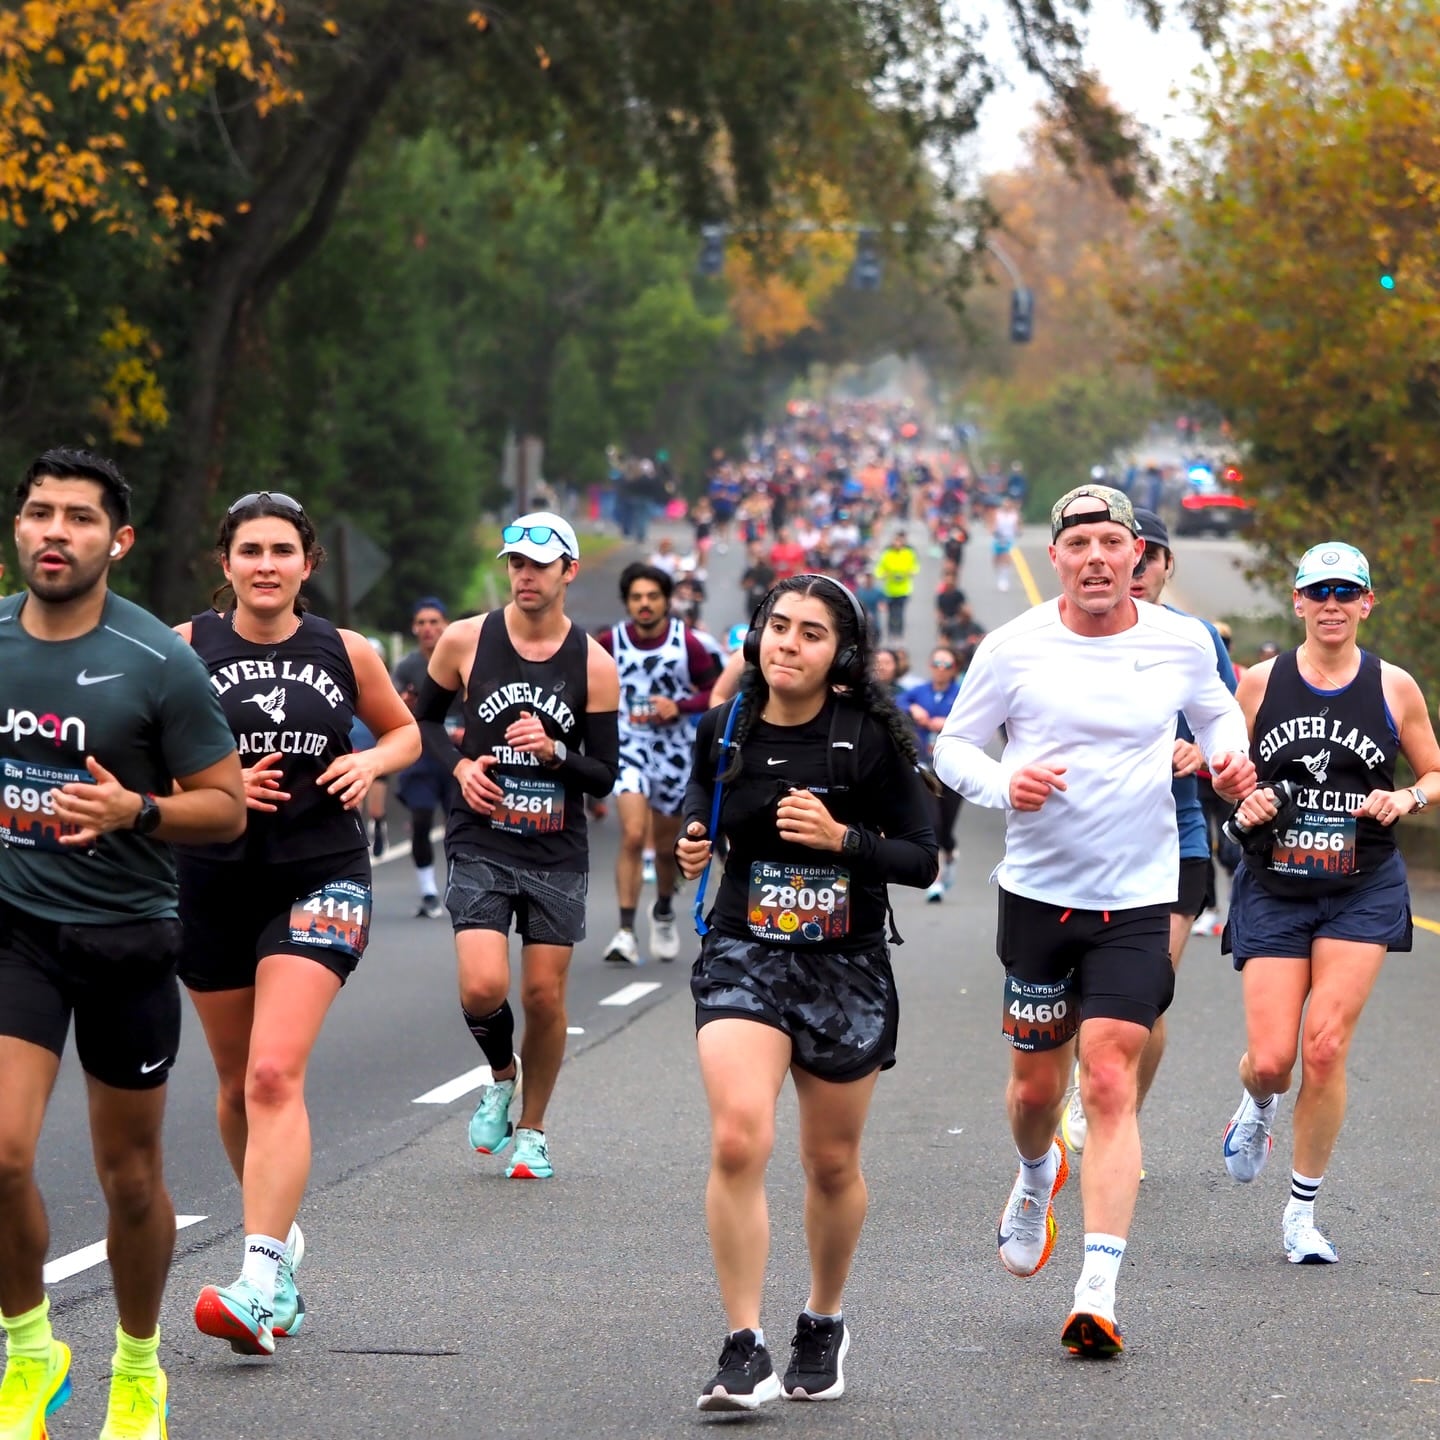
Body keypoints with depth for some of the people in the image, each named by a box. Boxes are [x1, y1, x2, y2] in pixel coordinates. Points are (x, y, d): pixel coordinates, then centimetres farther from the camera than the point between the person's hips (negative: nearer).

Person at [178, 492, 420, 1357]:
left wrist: (371, 763, -3)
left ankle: (264, 1283, -25)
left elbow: (405, 731, 19)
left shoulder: (346, 654, 2)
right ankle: (284, 1233, 38)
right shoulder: (186, 648, -2)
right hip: (213, 882, 2)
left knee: (275, 1074, -18)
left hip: (320, 877, -2)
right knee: (238, 1081, 14)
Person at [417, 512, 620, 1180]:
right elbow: (423, 718, 13)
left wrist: (555, 751, -18)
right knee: (483, 987, -16)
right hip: (479, 847, -1)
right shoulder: (465, 641, -3)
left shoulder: (594, 665, -3)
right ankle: (500, 1076, 16)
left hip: (557, 854, 1)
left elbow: (605, 776, 1)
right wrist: (459, 764, -6)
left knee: (544, 996, 3)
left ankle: (530, 1128, 24)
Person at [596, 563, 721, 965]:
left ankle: (664, 912, 42)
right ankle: (626, 932, -20)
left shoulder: (687, 643, -10)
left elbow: (717, 692, -4)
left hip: (674, 751, 1)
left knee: (666, 845, 13)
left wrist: (679, 707, -18)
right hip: (629, 747, -1)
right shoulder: (611, 642, -7)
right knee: (632, 835, -20)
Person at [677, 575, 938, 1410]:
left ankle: (825, 1324, 37)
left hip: (846, 969, -1)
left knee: (833, 1163, 12)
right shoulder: (725, 730, -1)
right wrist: (695, 846, 0)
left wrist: (843, 838, -21)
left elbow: (922, 858, -6)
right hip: (745, 956, 1)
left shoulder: (872, 738, -9)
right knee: (738, 1140, -20)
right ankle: (744, 1350, -16)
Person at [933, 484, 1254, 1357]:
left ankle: (1098, 1293, -16)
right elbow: (951, 748, 4)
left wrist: (1230, 757, -1)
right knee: (1036, 1084, 11)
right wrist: (1002, 784, -17)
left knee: (1111, 1082, -12)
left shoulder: (1181, 642, 0)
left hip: (1138, 899, -1)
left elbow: (1215, 709, 21)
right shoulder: (1015, 648, -5)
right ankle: (1039, 1178, 49)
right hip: (1038, 892, 1)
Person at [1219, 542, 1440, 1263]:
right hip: (1274, 887, 1)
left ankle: (1302, 1210, 5)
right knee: (1271, 1059, -5)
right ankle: (1258, 1107, 35)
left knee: (1324, 1047, -11)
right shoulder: (1260, 682, 1)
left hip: (1362, 891, -1)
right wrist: (1245, 804, -9)